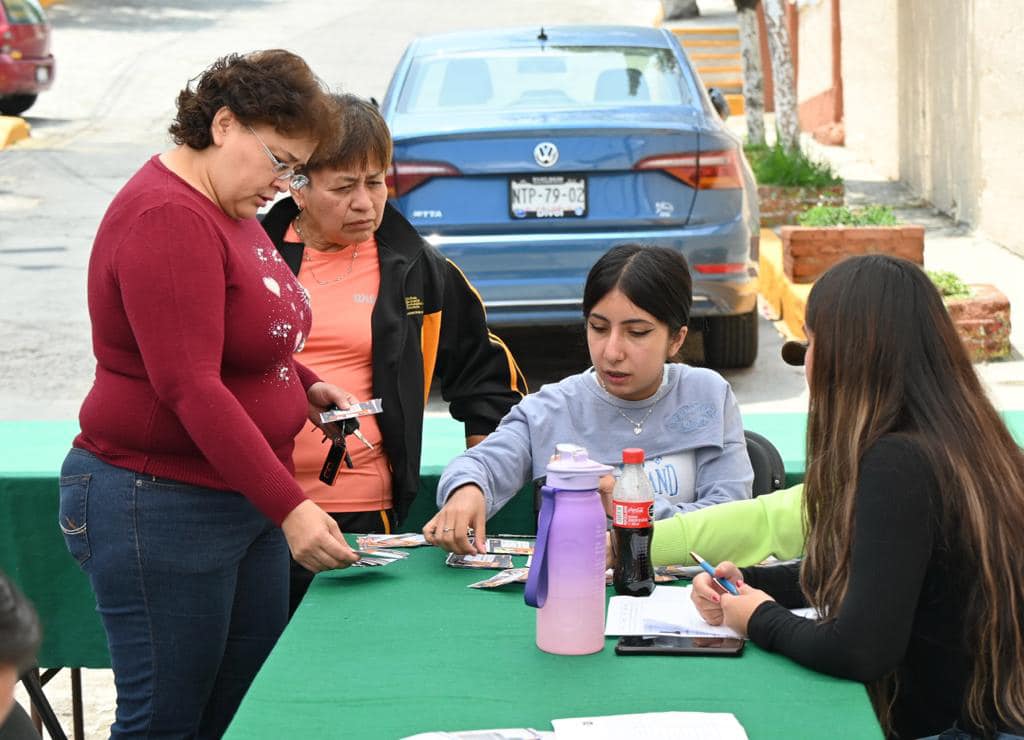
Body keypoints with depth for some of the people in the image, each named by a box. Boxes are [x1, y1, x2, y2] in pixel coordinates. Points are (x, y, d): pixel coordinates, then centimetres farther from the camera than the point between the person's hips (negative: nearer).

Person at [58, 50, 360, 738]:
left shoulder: (230, 208, 11)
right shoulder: (167, 218, -19)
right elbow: (191, 388, -27)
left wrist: (305, 384, 9)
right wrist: (290, 509, -30)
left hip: (245, 498, 10)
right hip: (161, 510, -10)